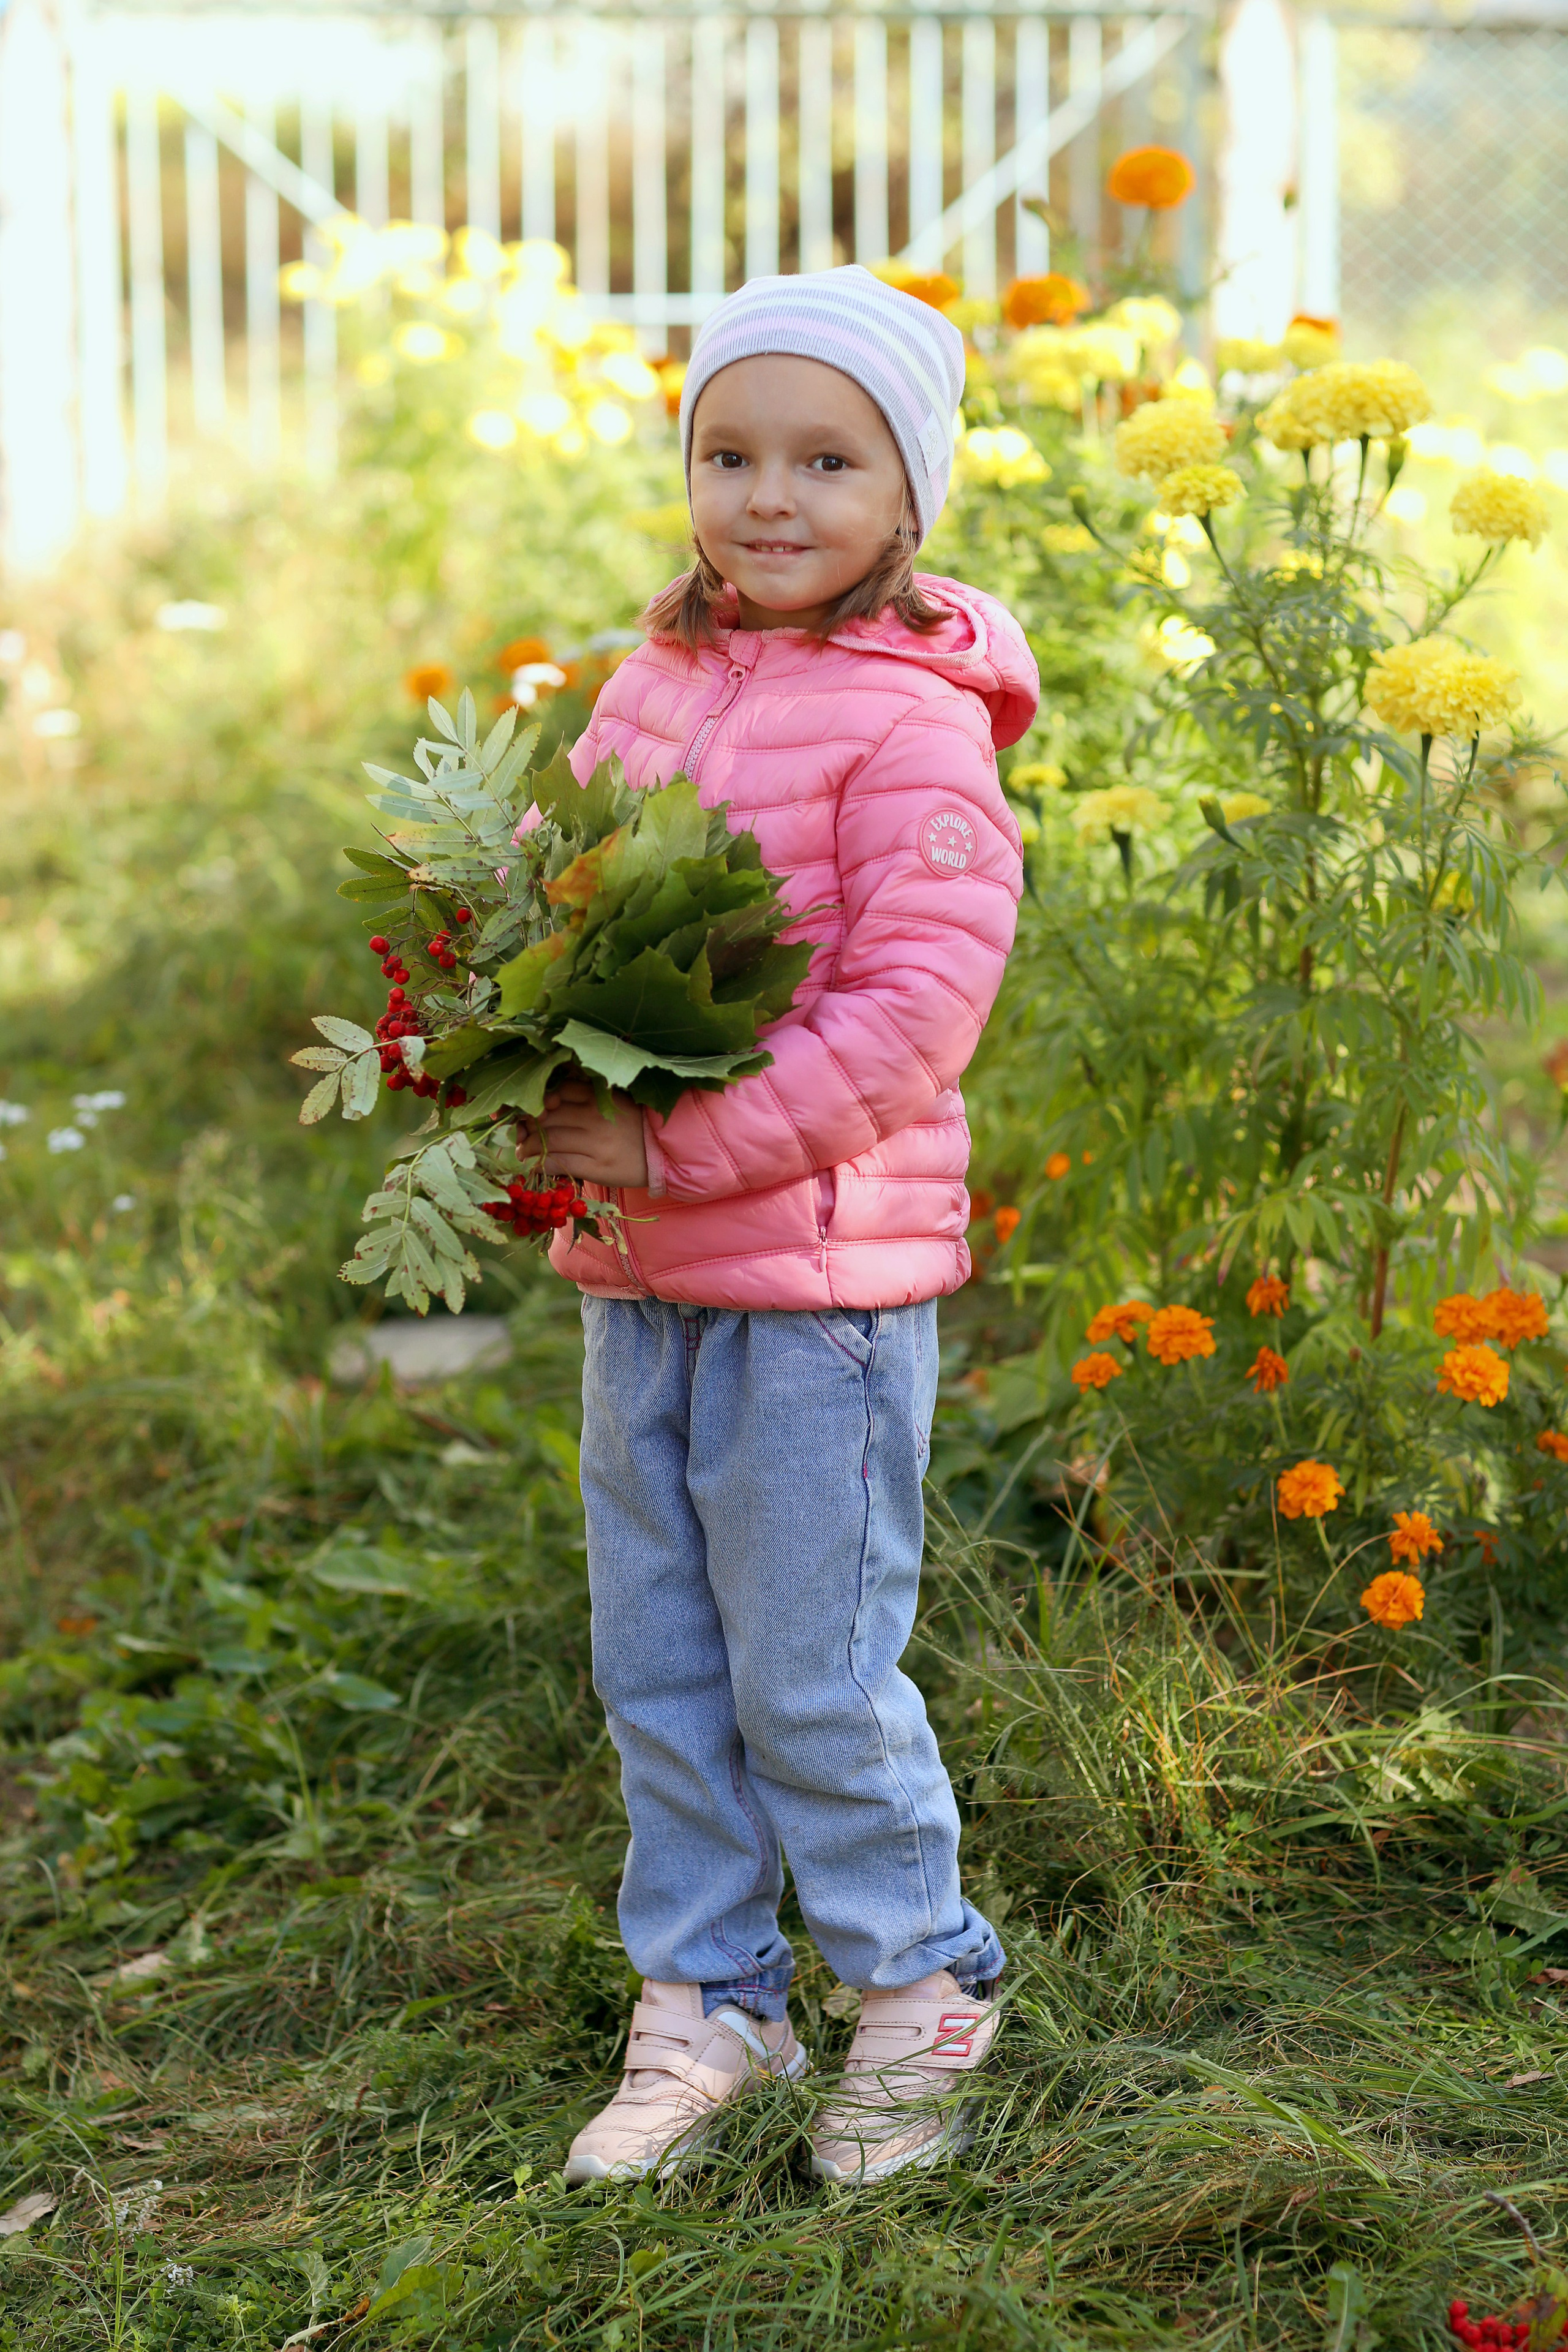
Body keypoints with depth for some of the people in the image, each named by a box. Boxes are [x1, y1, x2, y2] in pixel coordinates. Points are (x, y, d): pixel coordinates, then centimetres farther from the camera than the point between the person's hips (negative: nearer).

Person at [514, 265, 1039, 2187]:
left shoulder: (911, 720, -12)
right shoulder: (654, 681, 10)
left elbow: (919, 1002, -18)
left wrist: (681, 1147, -23)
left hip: (821, 1264, -7)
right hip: (630, 1271, 7)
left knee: (811, 1674, 2)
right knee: (655, 1663, 14)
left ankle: (919, 1990, 24)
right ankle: (701, 2008, 29)